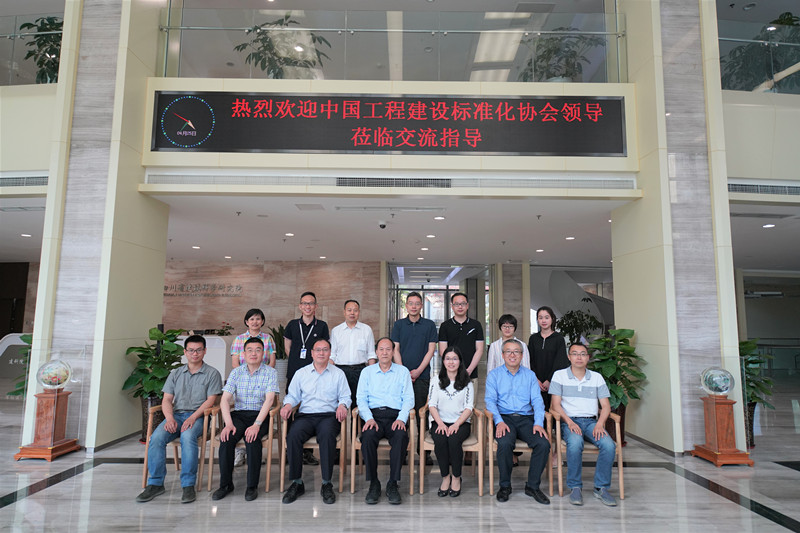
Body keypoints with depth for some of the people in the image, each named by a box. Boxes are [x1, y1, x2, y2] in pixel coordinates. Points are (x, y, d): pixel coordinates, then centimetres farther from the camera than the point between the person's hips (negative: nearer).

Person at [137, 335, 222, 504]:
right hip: (176, 414, 4)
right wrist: (169, 418, -9)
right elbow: (167, 400, 11)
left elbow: (210, 401, -2)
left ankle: (188, 485, -29)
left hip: (198, 416, -4)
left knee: (188, 436, -35)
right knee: (156, 437, -25)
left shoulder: (212, 373, 7)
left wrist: (193, 417, -17)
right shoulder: (175, 374, 18)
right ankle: (155, 483, -14)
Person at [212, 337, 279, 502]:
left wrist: (257, 424, -26)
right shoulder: (236, 372, 6)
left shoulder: (270, 373, -2)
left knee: (252, 438, -31)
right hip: (238, 414, 3)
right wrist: (229, 424, -18)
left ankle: (252, 486, -16)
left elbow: (269, 400, -13)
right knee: (226, 437, -26)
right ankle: (225, 484, -9)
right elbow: (225, 399, -2)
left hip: (260, 415, -3)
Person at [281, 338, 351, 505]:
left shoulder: (338, 374, 15)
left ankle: (326, 484, -25)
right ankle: (297, 482, -17)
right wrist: (288, 404, -4)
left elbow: (345, 396, 11)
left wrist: (342, 405, -11)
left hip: (329, 415, -2)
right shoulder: (301, 373, 20)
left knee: (327, 435, -36)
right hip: (305, 415, 2)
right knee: (293, 436, -31)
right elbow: (293, 395, 17)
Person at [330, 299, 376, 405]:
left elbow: (371, 354, 9)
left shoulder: (367, 330, 9)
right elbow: (331, 355, 9)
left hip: (360, 370, 0)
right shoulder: (335, 331, 10)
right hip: (341, 370, 0)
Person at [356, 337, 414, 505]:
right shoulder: (367, 372, 17)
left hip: (395, 415, 0)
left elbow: (408, 399, 7)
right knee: (368, 436, -32)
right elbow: (361, 398, 8)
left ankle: (392, 485, -21)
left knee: (401, 436, -33)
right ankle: (373, 484, -17)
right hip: (374, 415, 1)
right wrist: (369, 418, -9)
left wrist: (401, 418, -11)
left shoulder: (403, 371, 15)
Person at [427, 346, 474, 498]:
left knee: (454, 440, -31)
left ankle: (456, 478, -9)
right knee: (440, 440, -30)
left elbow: (469, 407, 0)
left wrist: (457, 424, -15)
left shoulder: (467, 383, 7)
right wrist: (440, 423, -13)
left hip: (461, 423, -1)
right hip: (440, 422, 1)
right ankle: (445, 477, -10)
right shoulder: (437, 381, 9)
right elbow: (432, 405, 3)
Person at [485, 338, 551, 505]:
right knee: (505, 443, -33)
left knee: (543, 443, -25)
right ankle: (505, 486, -10)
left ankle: (533, 486, -5)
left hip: (526, 418, 2)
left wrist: (538, 423, -10)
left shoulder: (530, 375, 16)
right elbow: (490, 401, -1)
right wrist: (499, 421, -18)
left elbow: (537, 401, 7)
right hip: (504, 418, -2)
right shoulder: (494, 375, 10)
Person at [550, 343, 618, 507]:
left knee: (609, 445, -28)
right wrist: (569, 422, -15)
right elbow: (556, 404, 0)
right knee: (575, 443, -35)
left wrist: (600, 424, -9)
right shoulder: (559, 375, 7)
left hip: (591, 421, 3)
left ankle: (601, 487, -9)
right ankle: (575, 487, -17)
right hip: (569, 421, -3)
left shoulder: (597, 377, 15)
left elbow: (606, 406, 10)